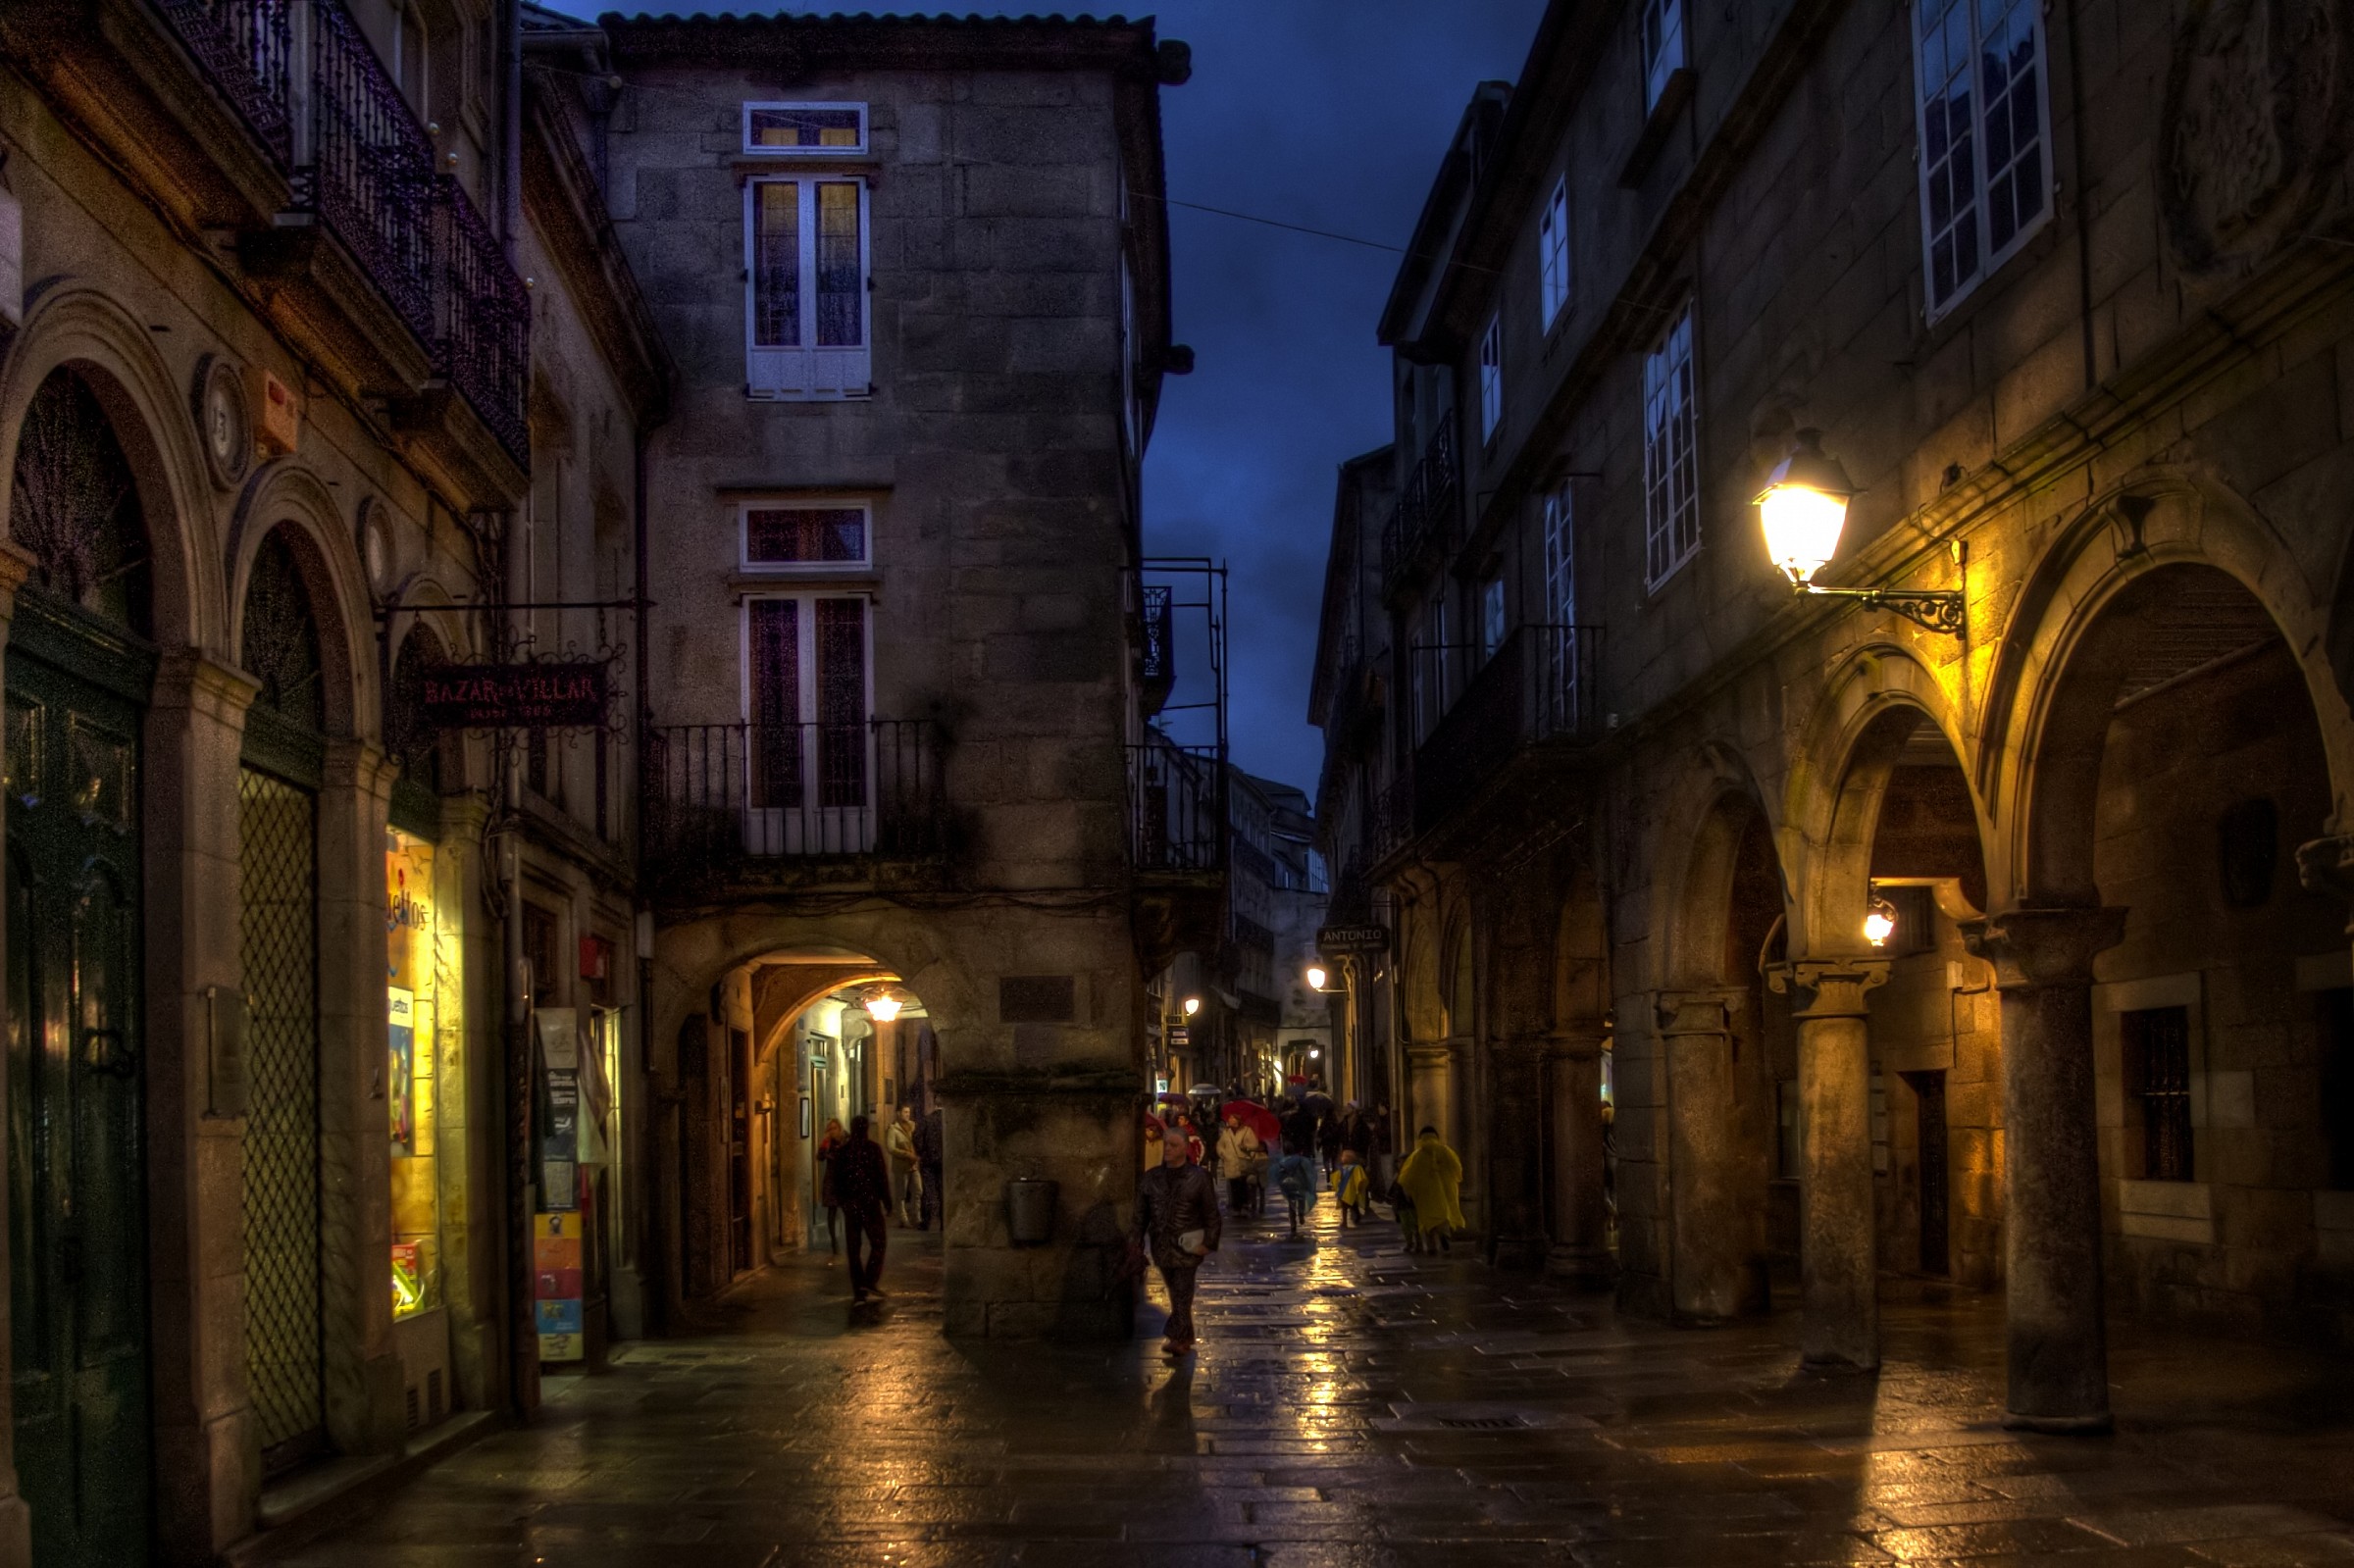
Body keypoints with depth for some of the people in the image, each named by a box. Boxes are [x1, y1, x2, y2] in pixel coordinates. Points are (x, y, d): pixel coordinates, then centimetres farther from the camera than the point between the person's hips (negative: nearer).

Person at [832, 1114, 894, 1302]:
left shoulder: (841, 1151, 4)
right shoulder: (873, 1148, -6)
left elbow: (837, 1181, 8)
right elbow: (882, 1176, -7)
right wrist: (887, 1201, -1)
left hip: (849, 1204, 3)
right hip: (870, 1202, -3)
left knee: (853, 1248, 7)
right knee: (878, 1243, 5)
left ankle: (858, 1290, 5)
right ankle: (870, 1281, -11)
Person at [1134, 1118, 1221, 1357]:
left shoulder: (1199, 1177, -3)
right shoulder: (1152, 1177, 6)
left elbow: (1211, 1213, -1)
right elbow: (1141, 1212, 11)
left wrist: (1209, 1242, -7)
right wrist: (1138, 1240, 6)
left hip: (1187, 1244, -4)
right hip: (1161, 1244, 4)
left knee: (1182, 1292, -9)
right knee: (1175, 1291, 11)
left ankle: (1178, 1338, -8)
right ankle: (1186, 1337, 21)